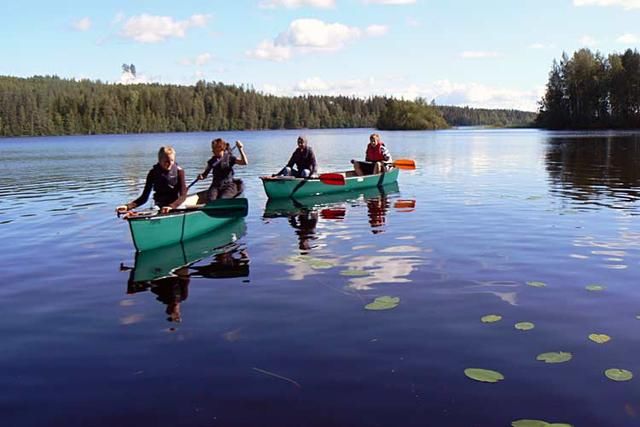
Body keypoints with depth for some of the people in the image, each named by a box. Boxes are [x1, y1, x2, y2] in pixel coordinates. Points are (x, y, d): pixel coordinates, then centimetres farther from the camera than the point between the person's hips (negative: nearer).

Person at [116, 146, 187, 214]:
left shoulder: (179, 171, -1)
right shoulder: (153, 173, 3)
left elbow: (183, 195, -9)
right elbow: (144, 197, 3)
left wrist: (171, 206, -29)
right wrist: (127, 206, -14)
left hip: (175, 207, -2)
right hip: (159, 209, 2)